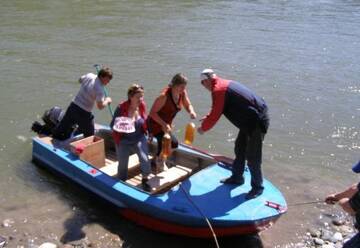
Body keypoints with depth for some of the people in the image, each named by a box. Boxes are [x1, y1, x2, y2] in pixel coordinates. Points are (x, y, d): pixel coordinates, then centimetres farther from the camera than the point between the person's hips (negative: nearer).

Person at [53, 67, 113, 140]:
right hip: (84, 113, -7)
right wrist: (107, 101, -6)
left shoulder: (89, 75, -2)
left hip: (73, 106, 7)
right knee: (89, 135, 9)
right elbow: (100, 106, -23)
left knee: (64, 125, 26)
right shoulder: (99, 89, -22)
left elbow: (80, 80, 21)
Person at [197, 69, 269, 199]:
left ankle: (257, 187, 13)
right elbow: (218, 109, 26)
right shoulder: (225, 83, 12)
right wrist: (208, 117, 20)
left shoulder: (218, 90, -19)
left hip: (257, 122, -10)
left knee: (252, 157, -1)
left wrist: (203, 128, 0)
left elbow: (214, 116, -15)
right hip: (250, 120, 10)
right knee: (239, 149, 20)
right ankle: (237, 177, 35)